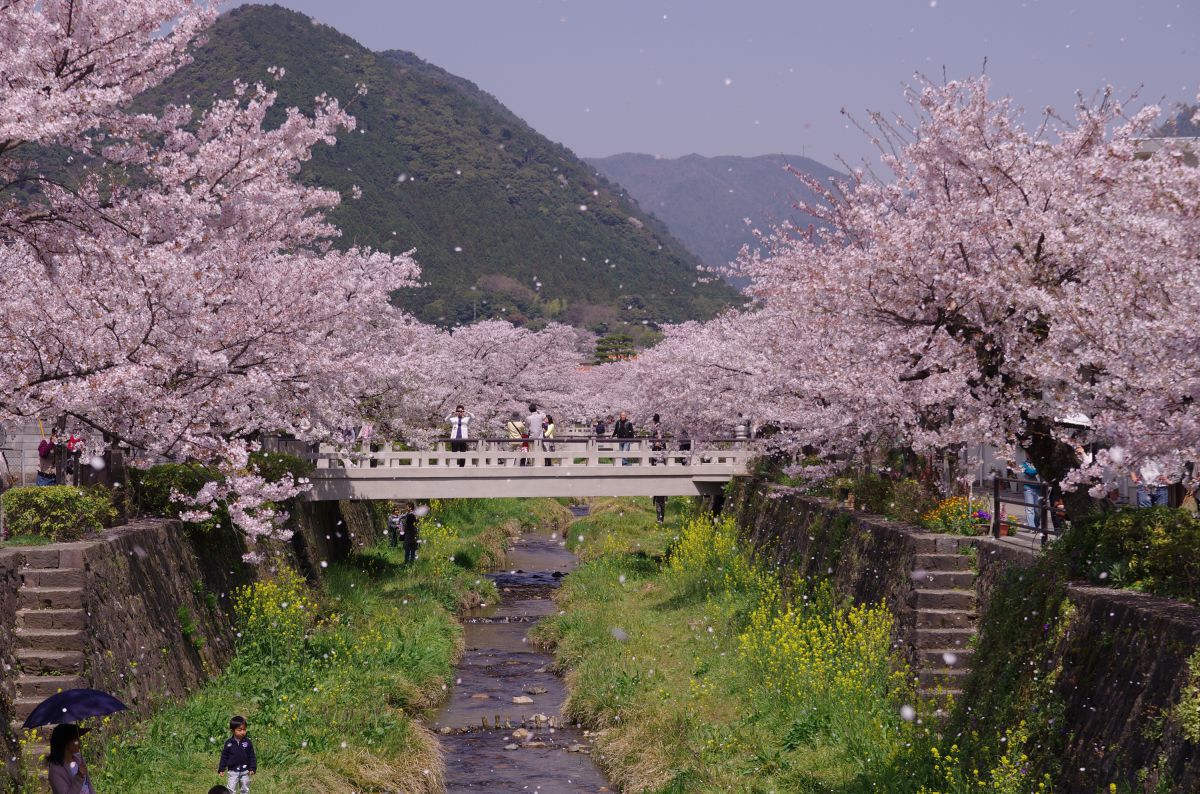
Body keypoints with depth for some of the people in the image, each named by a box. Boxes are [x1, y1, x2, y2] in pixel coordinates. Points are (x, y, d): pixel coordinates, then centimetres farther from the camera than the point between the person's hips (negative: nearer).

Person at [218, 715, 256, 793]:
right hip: (233, 771, -1)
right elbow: (224, 756, -1)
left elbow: (252, 756, -1)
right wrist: (221, 769, -3)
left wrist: (252, 768, -6)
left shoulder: (248, 742, -7)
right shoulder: (229, 743, -8)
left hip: (245, 771, 1)